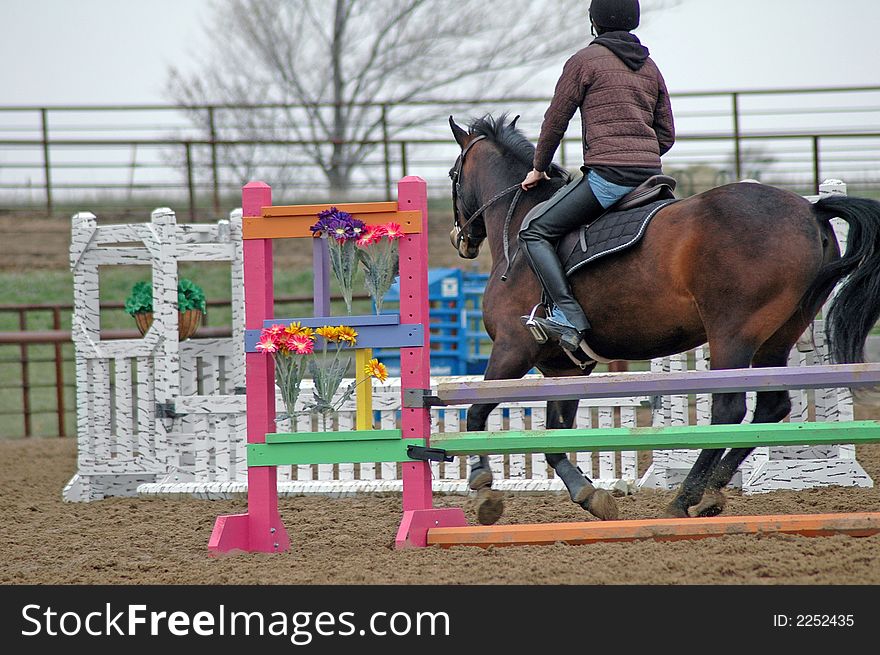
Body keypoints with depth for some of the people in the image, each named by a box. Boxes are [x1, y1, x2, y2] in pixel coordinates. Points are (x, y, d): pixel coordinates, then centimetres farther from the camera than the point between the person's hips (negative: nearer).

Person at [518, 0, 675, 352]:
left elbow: (556, 119, 3)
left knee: (533, 231, -3)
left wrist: (539, 168, 16)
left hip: (607, 174, -7)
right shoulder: (650, 67, 17)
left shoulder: (585, 61, -1)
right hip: (651, 174, 7)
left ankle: (569, 315, -18)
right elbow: (666, 135, 18)